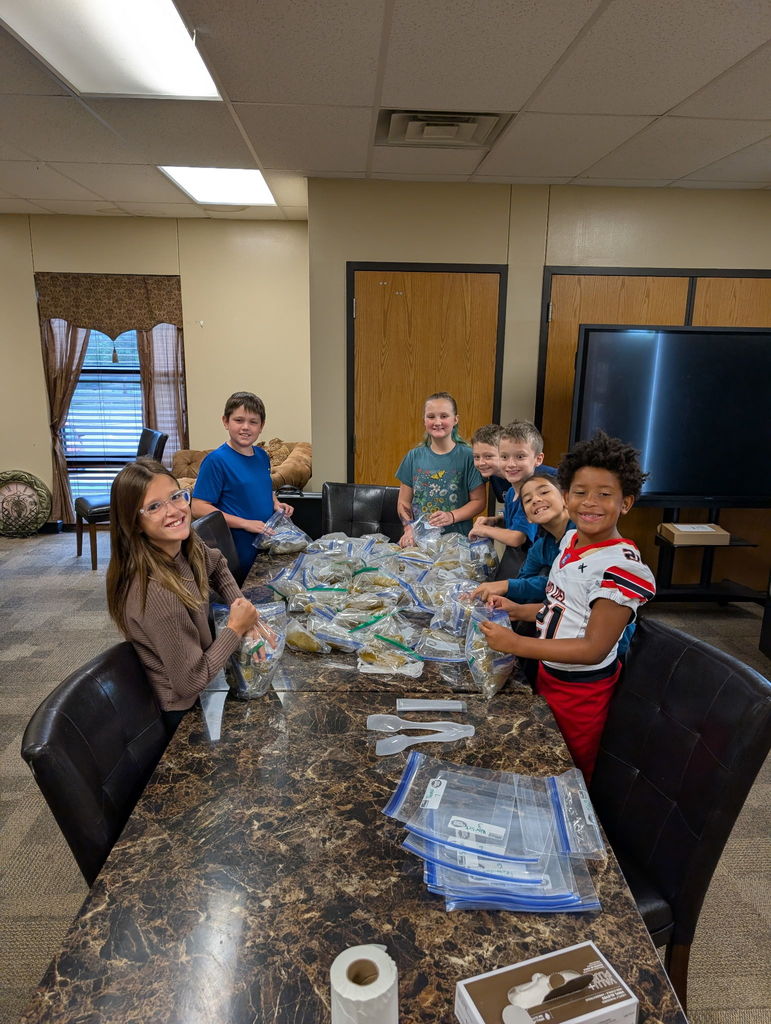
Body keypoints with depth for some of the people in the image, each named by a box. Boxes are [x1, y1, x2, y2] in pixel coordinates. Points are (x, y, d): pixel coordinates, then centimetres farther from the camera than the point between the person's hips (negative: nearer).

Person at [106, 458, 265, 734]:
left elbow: (216, 565, 11)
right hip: (185, 713, -6)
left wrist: (246, 613, -2)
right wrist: (236, 628, -18)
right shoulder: (156, 593, -36)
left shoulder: (187, 544, -13)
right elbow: (190, 682, -27)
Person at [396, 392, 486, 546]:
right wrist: (409, 528, -6)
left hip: (457, 538, -2)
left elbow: (478, 501, 2)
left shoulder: (468, 456, 0)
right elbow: (404, 503, 11)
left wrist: (452, 516, -13)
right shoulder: (414, 456, 8)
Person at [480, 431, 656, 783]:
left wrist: (516, 644, -28)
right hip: (549, 673, 8)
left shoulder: (621, 566, -27)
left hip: (581, 690, -8)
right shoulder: (571, 538, -1)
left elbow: (594, 649, -27)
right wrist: (517, 610, 0)